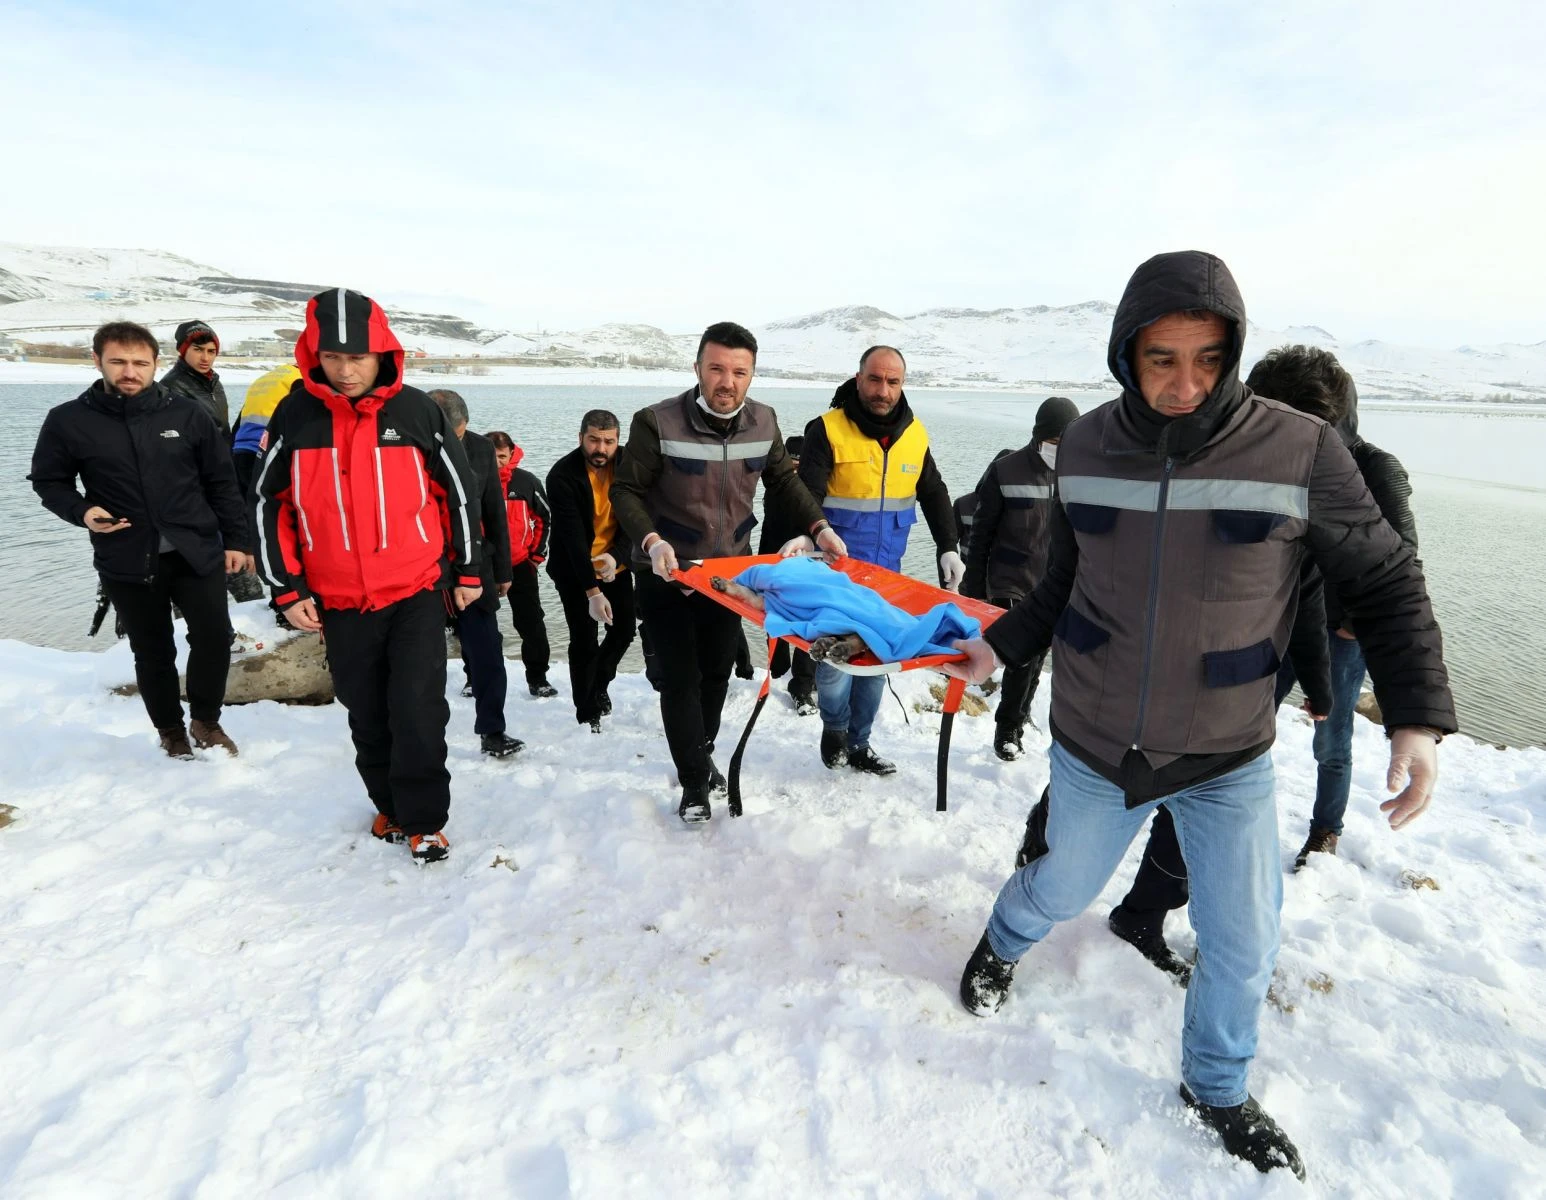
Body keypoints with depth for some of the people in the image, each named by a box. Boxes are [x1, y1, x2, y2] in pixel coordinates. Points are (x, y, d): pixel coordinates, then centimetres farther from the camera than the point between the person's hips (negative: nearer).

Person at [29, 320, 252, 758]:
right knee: (153, 654, 10)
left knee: (214, 637, 1)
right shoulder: (68, 421, -2)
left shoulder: (187, 413, -1)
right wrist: (81, 511, -11)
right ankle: (171, 731, 30)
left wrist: (236, 540, 2)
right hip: (126, 562, 0)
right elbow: (49, 481, 10)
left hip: (197, 553, 0)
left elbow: (222, 482, 4)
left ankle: (206, 721, 24)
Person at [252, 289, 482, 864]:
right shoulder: (295, 415, -2)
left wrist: (467, 569, 6)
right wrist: (288, 589, 0)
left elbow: (458, 491, 4)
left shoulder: (417, 410, -4)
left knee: (418, 709, -5)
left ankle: (424, 819, 14)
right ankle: (390, 805, 34)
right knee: (367, 715, 13)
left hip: (418, 591, -2)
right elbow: (269, 503, 5)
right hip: (338, 601, 2)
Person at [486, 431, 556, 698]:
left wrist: (537, 553, 3)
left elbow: (545, 518, 7)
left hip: (520, 564, 0)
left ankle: (537, 679, 12)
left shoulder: (527, 482, -4)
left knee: (532, 623, 1)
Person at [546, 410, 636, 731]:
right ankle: (588, 713, 16)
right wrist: (592, 591, -32)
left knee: (624, 629, 13)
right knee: (584, 641, -1)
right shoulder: (562, 475, -22)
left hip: (615, 565, 4)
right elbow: (572, 536, -27)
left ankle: (599, 683, 40)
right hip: (574, 571, -4)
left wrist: (616, 554, -27)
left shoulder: (627, 464, -11)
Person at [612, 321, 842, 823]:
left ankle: (702, 754, 39)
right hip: (667, 572, -4)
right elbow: (626, 491, -15)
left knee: (717, 669, 16)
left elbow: (783, 480, 8)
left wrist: (819, 527, -3)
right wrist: (650, 541, -31)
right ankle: (695, 782, 14)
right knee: (681, 677, -1)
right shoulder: (658, 423, -21)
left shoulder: (764, 422, -7)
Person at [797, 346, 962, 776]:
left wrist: (948, 548, 9)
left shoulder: (914, 434, 6)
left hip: (886, 574, 5)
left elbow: (934, 494, 16)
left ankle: (858, 745, 27)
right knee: (835, 659, -8)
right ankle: (834, 728, 23)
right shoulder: (828, 429, -9)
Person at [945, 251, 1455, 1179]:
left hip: (1230, 758, 0)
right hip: (1095, 745, 1)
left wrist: (1417, 716, -12)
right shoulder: (1086, 447, -8)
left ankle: (1217, 1088, 43)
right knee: (1061, 891, 20)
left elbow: (1387, 585, -4)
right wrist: (1000, 647, 6)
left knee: (1243, 947, 12)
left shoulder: (1301, 451, -16)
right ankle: (1002, 946, 56)